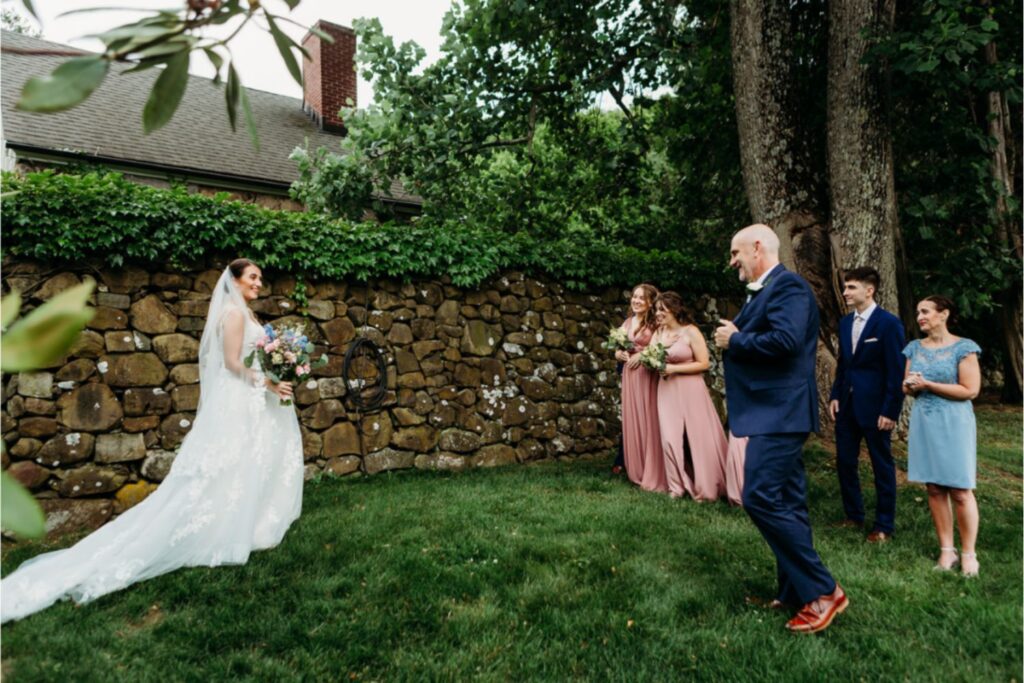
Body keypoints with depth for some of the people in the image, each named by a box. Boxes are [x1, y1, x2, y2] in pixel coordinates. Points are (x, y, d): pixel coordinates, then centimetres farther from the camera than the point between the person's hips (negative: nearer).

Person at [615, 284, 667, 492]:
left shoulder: (655, 323, -6)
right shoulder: (627, 323, 14)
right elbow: (617, 351, 18)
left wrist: (643, 354, -19)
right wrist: (620, 354, -3)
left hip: (648, 376, -7)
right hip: (630, 376, 7)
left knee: (649, 422, -3)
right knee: (632, 421, 9)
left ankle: (654, 476, 6)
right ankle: (638, 473, 20)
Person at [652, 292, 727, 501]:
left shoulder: (691, 332, -9)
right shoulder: (658, 333, 8)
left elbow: (704, 364, -11)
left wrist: (674, 368, -15)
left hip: (690, 390, -5)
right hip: (667, 391, 5)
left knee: (696, 437, 1)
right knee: (671, 438, 2)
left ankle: (704, 487, 16)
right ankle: (678, 485, 14)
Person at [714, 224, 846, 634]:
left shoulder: (788, 286, -13)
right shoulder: (762, 292, 19)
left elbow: (786, 340, -28)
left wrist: (734, 341, -15)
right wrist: (733, 338, 5)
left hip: (778, 414, -11)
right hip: (774, 414, 11)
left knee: (760, 497, -13)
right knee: (785, 501, 14)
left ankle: (823, 591, -1)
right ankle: (796, 592, 24)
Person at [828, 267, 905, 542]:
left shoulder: (889, 323, -12)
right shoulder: (845, 322, 8)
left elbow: (896, 371, -13)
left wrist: (890, 411, -15)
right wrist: (835, 396, 6)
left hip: (875, 407, -6)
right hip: (846, 405, 6)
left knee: (882, 467, 8)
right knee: (844, 463, 12)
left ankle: (884, 526, 20)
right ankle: (853, 516, 27)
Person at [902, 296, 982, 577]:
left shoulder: (963, 347, -6)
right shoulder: (915, 347, 9)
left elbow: (970, 390, -11)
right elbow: (907, 386, 14)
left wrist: (928, 385, -15)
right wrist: (911, 386, -9)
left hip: (953, 424, -5)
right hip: (924, 423, 5)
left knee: (960, 491, -1)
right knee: (934, 488, 7)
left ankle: (968, 553, 12)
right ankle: (947, 549, 16)